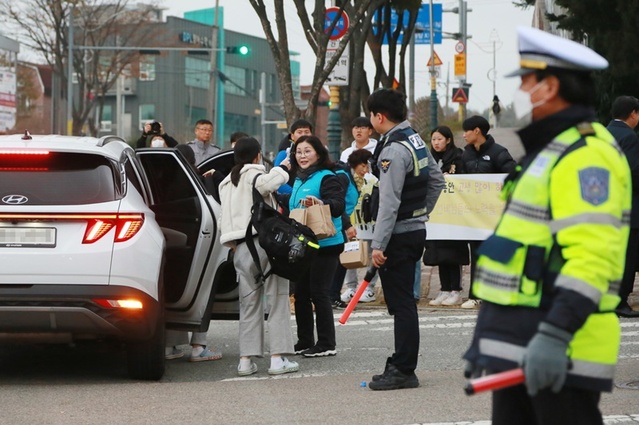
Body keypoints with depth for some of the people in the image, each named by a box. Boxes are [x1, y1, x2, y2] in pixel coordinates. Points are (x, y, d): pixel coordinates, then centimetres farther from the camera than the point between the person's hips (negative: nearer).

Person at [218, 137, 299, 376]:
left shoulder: (226, 184, 21)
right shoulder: (254, 175, -2)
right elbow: (266, 184, -26)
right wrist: (282, 169, -11)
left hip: (240, 248, 7)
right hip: (264, 242, -7)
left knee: (249, 303, 10)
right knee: (276, 300, -2)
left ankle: (246, 359, 5)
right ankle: (278, 358, -6)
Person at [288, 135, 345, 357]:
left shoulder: (326, 178, -10)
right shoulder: (299, 180, 16)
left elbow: (338, 206, -24)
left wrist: (320, 203, -40)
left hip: (324, 245, -9)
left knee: (318, 293, -7)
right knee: (301, 293, 10)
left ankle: (326, 344, -2)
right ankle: (304, 341, 19)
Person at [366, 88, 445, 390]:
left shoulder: (394, 151, -19)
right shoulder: (416, 141, 11)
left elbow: (389, 202, -22)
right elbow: (437, 180, 20)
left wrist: (378, 244, -21)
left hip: (398, 236, -10)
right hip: (416, 228, 10)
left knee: (400, 303, -6)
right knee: (403, 302, 14)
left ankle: (403, 370, -4)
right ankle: (402, 365, 20)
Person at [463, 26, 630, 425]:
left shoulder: (585, 156, -15)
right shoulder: (549, 152, 20)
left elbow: (591, 256, -26)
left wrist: (555, 334, -33)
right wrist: (488, 338, 26)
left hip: (560, 352, -11)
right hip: (519, 349, 11)